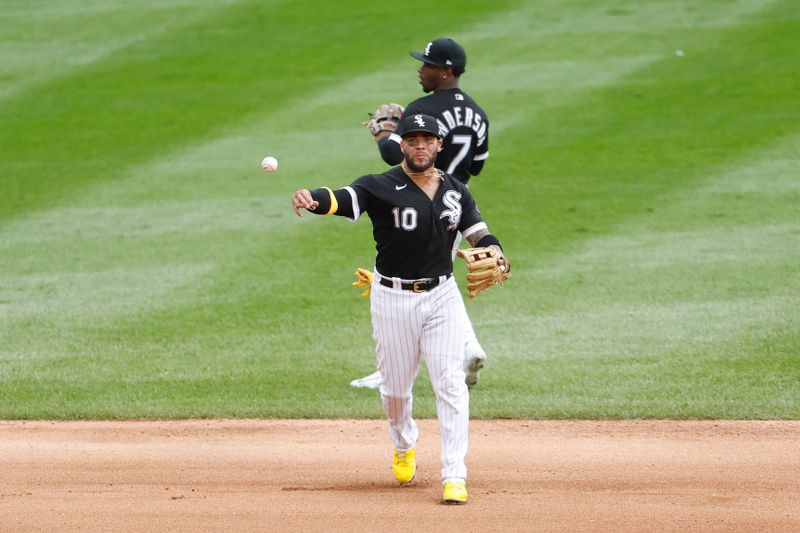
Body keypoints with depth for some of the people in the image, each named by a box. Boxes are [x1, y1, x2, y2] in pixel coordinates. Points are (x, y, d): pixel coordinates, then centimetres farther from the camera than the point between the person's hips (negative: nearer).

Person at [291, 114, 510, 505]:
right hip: (392, 298, -2)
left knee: (450, 383, -9)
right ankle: (403, 446, 42)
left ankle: (454, 476, -9)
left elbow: (478, 233, 10)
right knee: (395, 386, 10)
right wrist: (313, 199, -49)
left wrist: (495, 253, -14)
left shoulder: (455, 191, 5)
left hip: (442, 296, 2)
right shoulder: (382, 187, -9)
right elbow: (344, 199, -26)